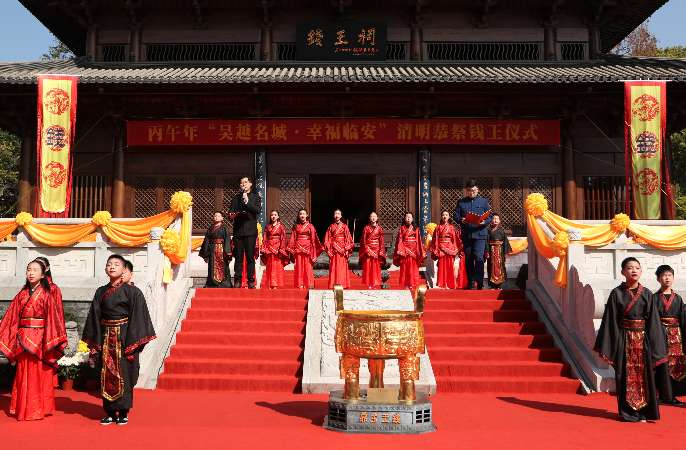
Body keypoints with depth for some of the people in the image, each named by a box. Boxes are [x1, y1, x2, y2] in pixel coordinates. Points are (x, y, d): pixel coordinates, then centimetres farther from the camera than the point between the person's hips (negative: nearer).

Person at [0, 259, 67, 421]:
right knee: (24, 375, 8)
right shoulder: (22, 294, 10)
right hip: (24, 339, 4)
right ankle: (24, 408, 18)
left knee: (40, 374, 2)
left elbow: (54, 318, -9)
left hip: (40, 339, -4)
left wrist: (51, 341, -16)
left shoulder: (49, 294, -3)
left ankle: (39, 409, 10)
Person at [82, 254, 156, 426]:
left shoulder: (132, 292, -4)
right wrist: (94, 343, 2)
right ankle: (110, 413, 15)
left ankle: (123, 413, 9)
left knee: (123, 375, -1)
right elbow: (95, 317, 9)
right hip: (106, 339, 4)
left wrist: (133, 343, -14)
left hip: (124, 338, -4)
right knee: (107, 376, 6)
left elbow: (136, 318, -8)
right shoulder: (101, 292, 9)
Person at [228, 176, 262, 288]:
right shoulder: (236, 198, 18)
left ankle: (251, 280, 0)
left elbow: (257, 210, -5)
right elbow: (231, 212, 15)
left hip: (250, 230, -2)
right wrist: (231, 215, -7)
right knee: (238, 257, 0)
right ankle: (237, 280, 1)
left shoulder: (255, 197, 10)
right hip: (238, 230, 2)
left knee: (250, 257, -3)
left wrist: (247, 201, -14)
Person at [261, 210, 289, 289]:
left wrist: (281, 250, -10)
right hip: (269, 248, 3)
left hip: (278, 248, -3)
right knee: (269, 267, 3)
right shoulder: (268, 227, 12)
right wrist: (264, 249, -1)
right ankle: (269, 285, 6)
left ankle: (275, 285, -4)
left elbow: (283, 239, -2)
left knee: (277, 267, -5)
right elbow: (265, 239, 9)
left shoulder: (281, 226, 3)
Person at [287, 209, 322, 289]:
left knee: (308, 267, -4)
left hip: (307, 248, -2)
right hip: (298, 249, 2)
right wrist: (291, 249, -2)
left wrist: (313, 252, -3)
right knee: (299, 267, 1)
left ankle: (309, 284, 1)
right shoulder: (296, 226, 10)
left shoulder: (310, 226, 4)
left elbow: (313, 239, 3)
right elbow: (292, 238, 8)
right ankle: (300, 285, 4)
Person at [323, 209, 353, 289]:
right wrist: (329, 249, -4)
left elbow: (348, 238, 3)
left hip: (342, 249, -1)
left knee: (342, 267, -2)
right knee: (334, 267, -1)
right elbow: (327, 239, 7)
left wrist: (346, 249, -7)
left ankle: (343, 284, 2)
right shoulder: (331, 227, 8)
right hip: (333, 250, 1)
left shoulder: (344, 226, 6)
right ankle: (334, 285, 2)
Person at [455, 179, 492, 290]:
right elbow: (456, 217, 7)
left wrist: (484, 222, -16)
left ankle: (478, 282, -11)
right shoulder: (461, 202, 12)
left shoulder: (483, 201, 8)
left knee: (478, 257, -15)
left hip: (480, 234, -2)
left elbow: (489, 217, 5)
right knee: (468, 259, 7)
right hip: (466, 234, 3)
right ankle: (471, 282, 15)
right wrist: (461, 220, -14)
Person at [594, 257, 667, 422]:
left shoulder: (647, 294, 3)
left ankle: (643, 412, 13)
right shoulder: (616, 293, -3)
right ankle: (628, 413, 12)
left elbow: (652, 321, 2)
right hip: (624, 339, -2)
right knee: (626, 376, 3)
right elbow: (611, 321, -4)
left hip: (642, 339, 2)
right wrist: (608, 346, -8)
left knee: (643, 376, 4)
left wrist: (653, 346, -4)